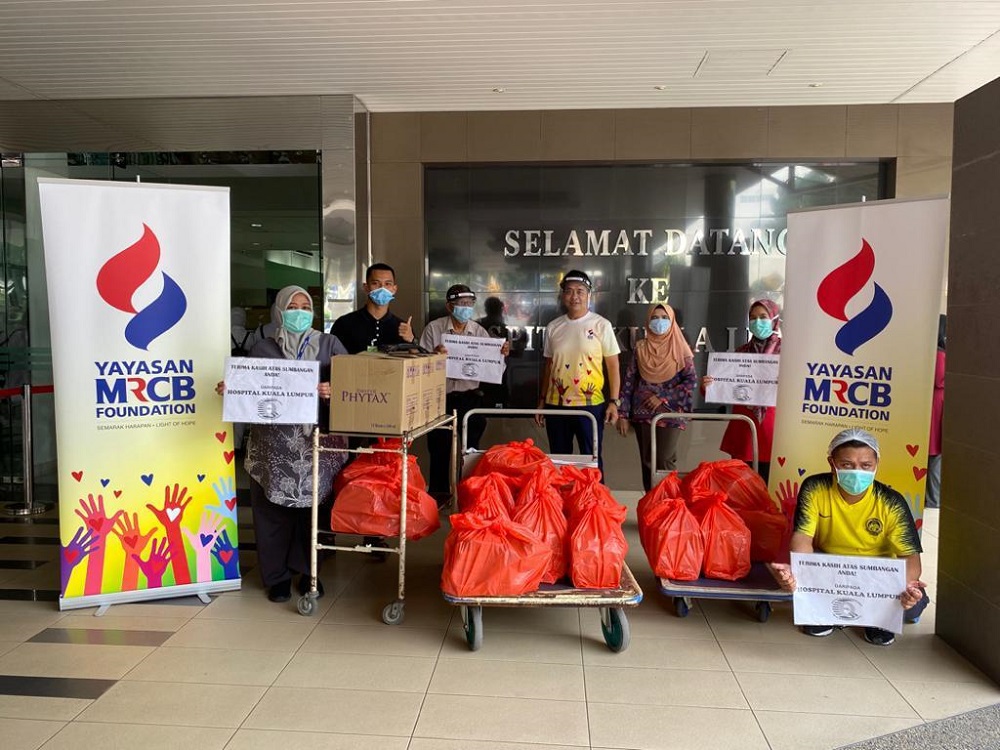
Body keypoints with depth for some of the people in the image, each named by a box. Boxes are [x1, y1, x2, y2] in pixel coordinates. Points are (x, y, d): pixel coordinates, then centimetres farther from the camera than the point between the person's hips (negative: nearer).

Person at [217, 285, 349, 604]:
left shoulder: (329, 344, 7)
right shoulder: (263, 348, 9)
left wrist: (335, 391, -22)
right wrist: (229, 389, -9)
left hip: (316, 442, 0)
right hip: (273, 443, 1)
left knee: (312, 506, 2)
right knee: (273, 510, 2)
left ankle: (307, 571, 20)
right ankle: (277, 576, 16)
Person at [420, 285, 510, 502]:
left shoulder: (480, 332, 3)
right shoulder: (433, 329, -3)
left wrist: (502, 354, -16)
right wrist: (434, 355, -24)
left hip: (470, 396, 2)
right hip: (440, 395, -1)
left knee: (472, 446, 10)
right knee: (439, 447, 9)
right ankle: (439, 490, 26)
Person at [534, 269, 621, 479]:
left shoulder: (601, 325, -2)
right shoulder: (553, 327, 8)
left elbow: (613, 366, -1)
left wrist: (614, 402, -7)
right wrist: (542, 401, 13)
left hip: (591, 405, -3)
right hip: (556, 405, 4)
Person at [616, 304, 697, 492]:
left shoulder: (680, 349, 1)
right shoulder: (641, 348, 6)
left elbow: (691, 381, -6)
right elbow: (628, 381, 5)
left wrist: (663, 398, -12)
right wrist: (623, 414, -1)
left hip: (670, 414, -2)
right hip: (643, 413, 3)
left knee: (665, 462, -7)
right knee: (647, 462, 7)